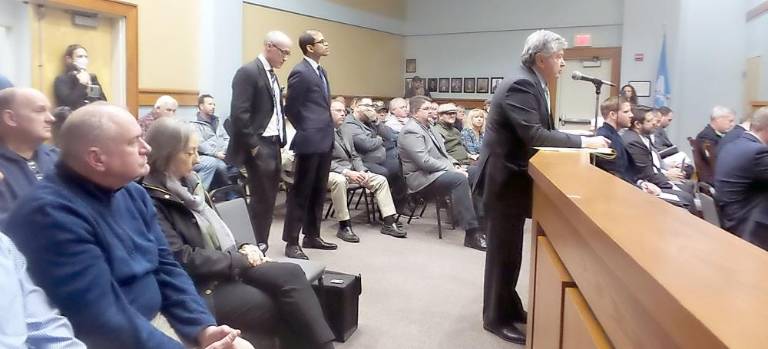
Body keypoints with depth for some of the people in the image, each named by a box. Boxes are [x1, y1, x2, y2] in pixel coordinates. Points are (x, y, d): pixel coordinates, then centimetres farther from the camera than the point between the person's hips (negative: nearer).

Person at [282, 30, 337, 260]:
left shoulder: (320, 71, 16)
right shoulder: (300, 72, -13)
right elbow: (290, 108, -11)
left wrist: (325, 131, 13)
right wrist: (306, 132, -2)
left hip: (324, 140, 9)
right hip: (310, 142, -9)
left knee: (318, 191, 14)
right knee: (301, 192, -3)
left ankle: (312, 236, 25)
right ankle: (291, 243, 5)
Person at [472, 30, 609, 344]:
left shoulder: (532, 83, 11)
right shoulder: (520, 85, -20)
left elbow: (540, 132, 11)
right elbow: (533, 135, -29)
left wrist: (579, 143, -1)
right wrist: (583, 142, -24)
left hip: (515, 176, 10)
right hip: (504, 179, -10)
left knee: (509, 249, 18)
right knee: (504, 250, 0)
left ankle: (509, 307, 32)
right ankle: (496, 318, 14)